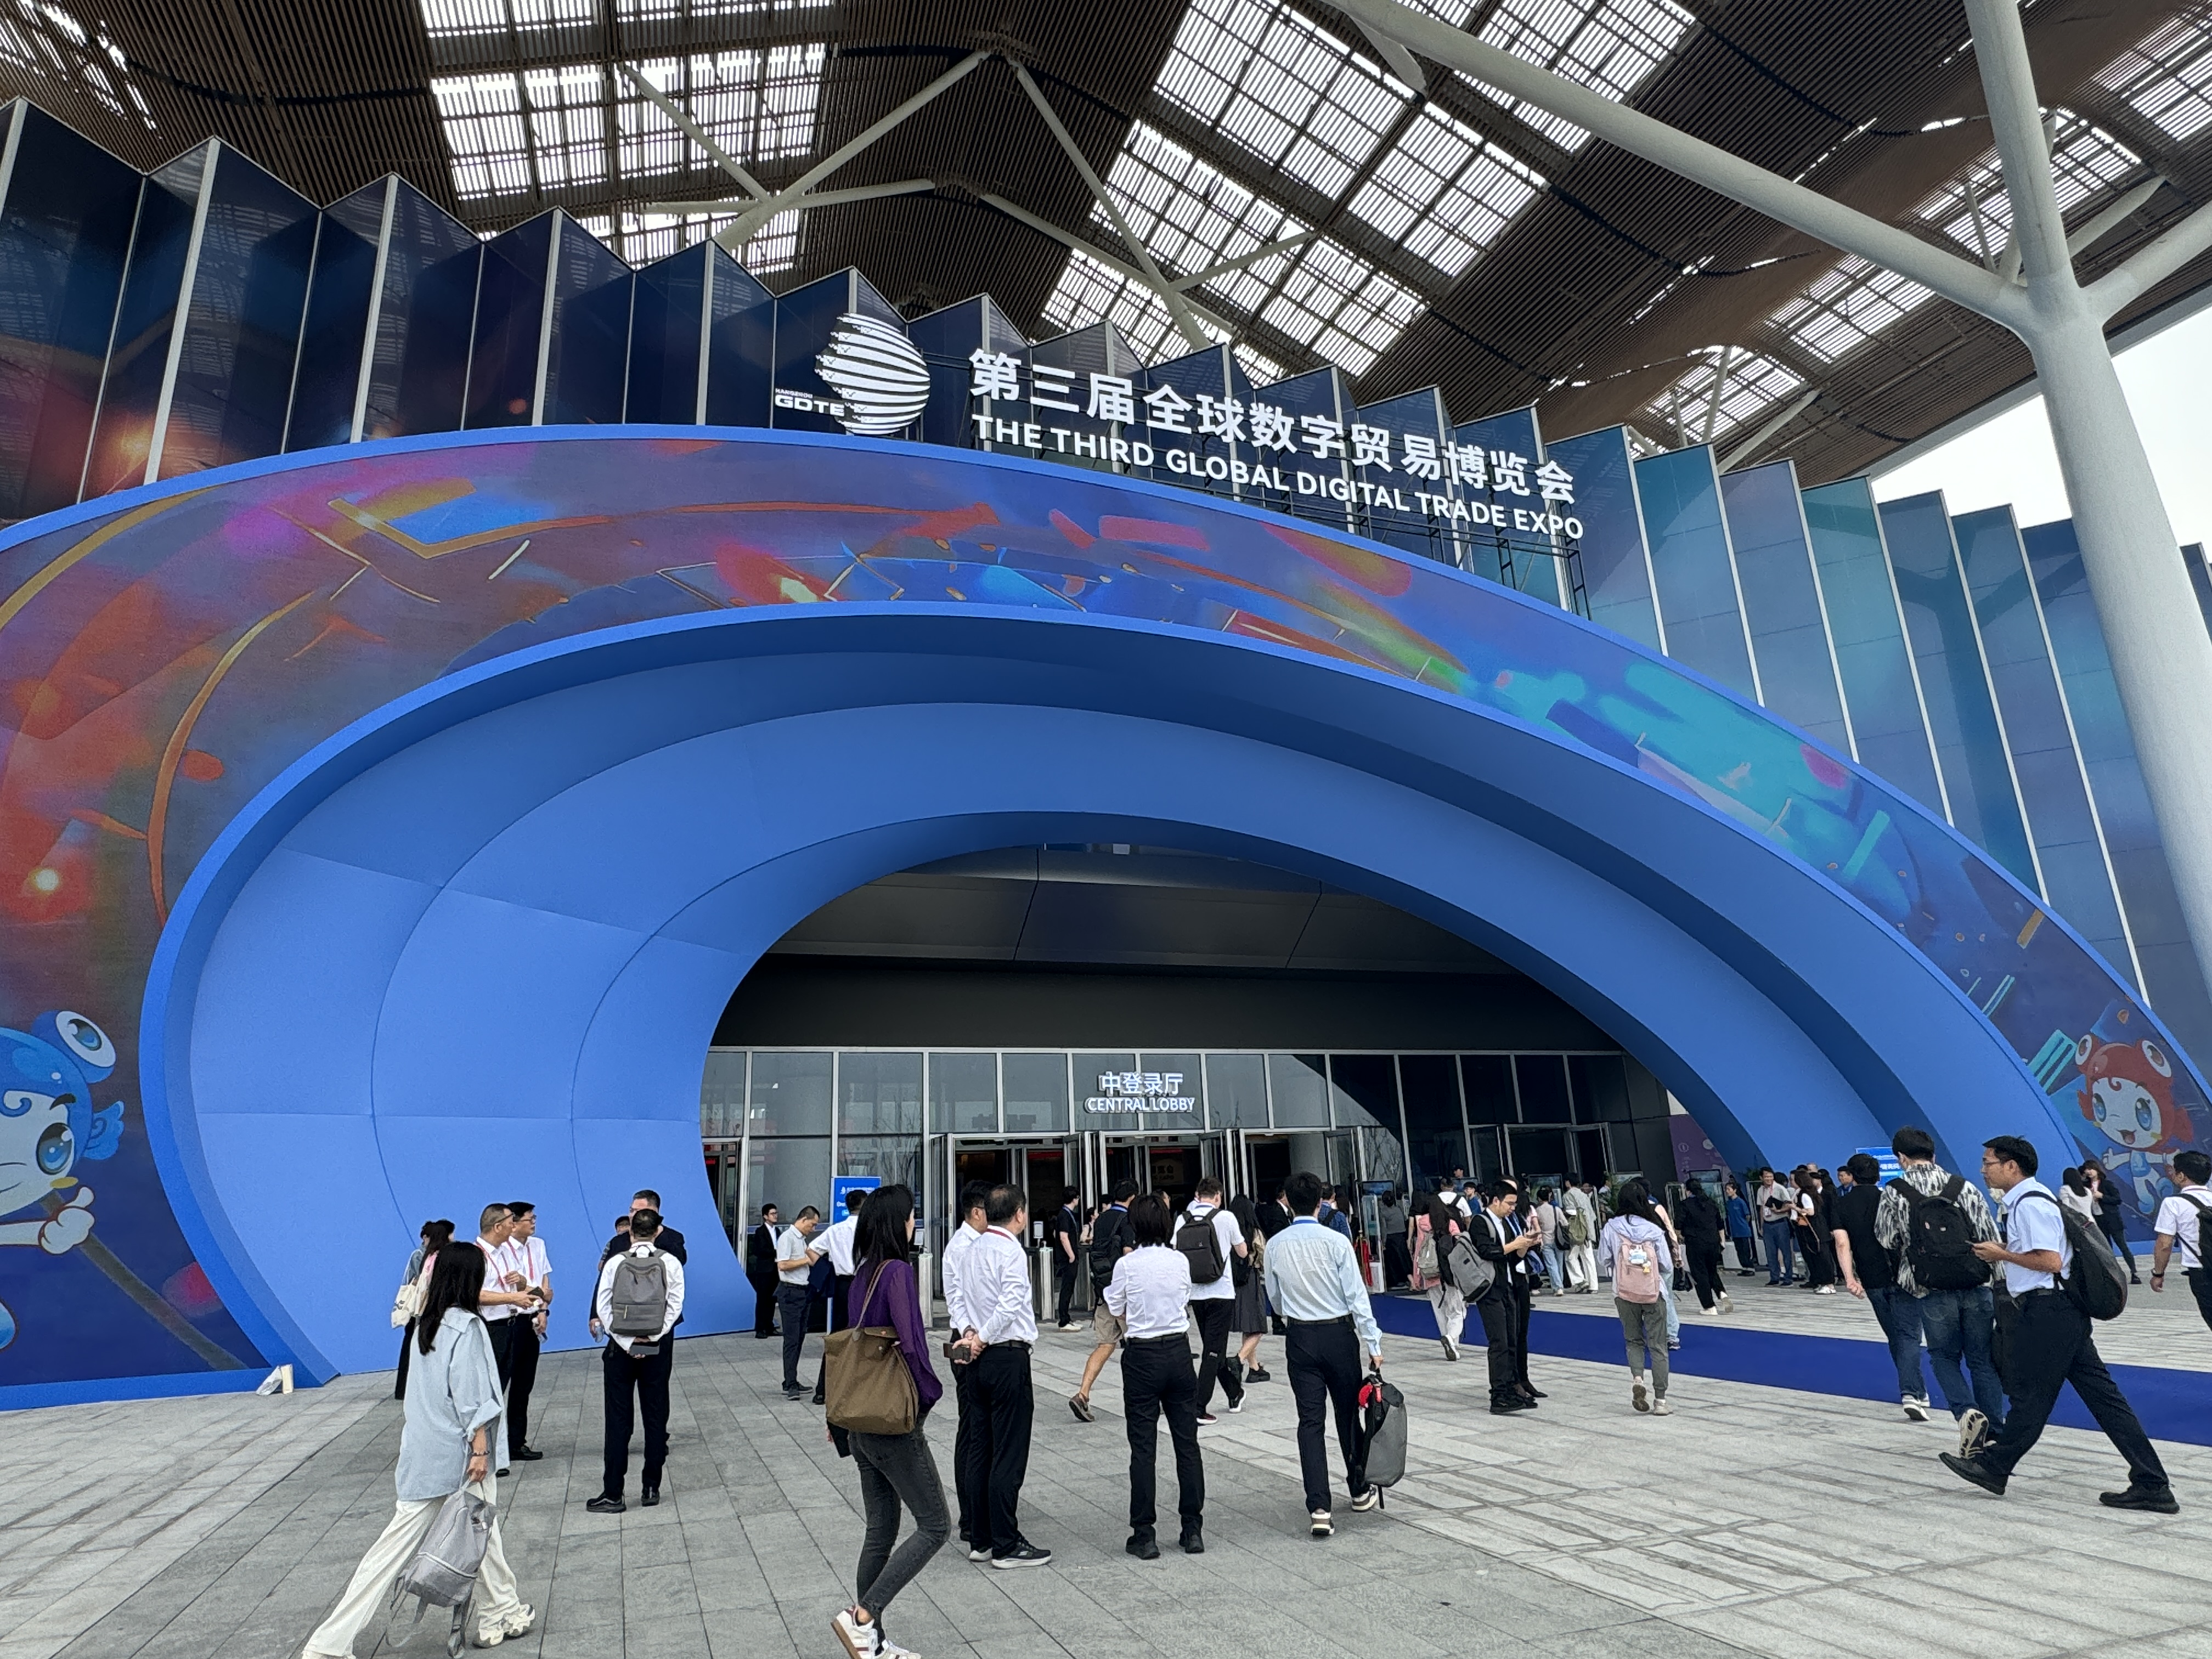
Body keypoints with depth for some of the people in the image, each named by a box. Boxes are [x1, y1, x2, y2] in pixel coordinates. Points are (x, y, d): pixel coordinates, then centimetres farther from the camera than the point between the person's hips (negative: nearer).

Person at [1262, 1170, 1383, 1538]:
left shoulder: (1275, 1246, -3)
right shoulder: (1336, 1241, -13)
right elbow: (1357, 1295, -12)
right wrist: (1374, 1344, -7)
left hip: (1299, 1338, 1)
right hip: (1339, 1333, -1)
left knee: (1310, 1421, 3)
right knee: (1348, 1414, 16)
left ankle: (1318, 1509, -3)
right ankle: (1359, 1490, 33)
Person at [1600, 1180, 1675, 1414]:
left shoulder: (1612, 1228, -5)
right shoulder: (1654, 1229, -6)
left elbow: (1604, 1259, 2)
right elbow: (1667, 1266, -2)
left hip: (1625, 1294, 1)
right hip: (1654, 1293, 0)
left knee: (1634, 1340, 17)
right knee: (1658, 1346, 8)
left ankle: (1637, 1379, -7)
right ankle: (1660, 1400, 7)